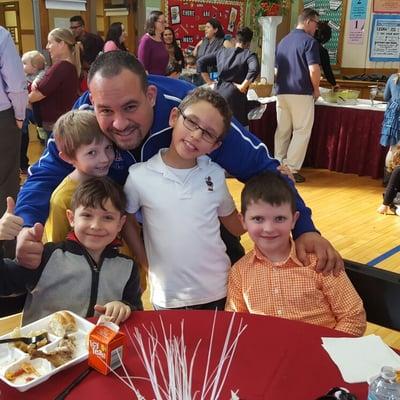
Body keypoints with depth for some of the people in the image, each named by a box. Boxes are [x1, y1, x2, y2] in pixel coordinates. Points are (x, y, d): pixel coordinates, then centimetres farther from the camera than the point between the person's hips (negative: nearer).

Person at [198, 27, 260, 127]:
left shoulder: (222, 51, 14)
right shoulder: (249, 55, -1)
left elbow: (200, 61, 14)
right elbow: (254, 69, -21)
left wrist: (209, 81, 13)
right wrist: (243, 86, -12)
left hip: (218, 91, 5)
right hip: (235, 95, -5)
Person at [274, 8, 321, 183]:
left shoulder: (283, 41, 14)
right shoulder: (309, 41, -9)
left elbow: (276, 69, 19)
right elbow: (314, 71, -18)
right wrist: (316, 89, -3)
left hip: (282, 93, 7)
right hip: (301, 93, -7)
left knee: (282, 131, 11)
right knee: (301, 132, 1)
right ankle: (291, 169, -1)